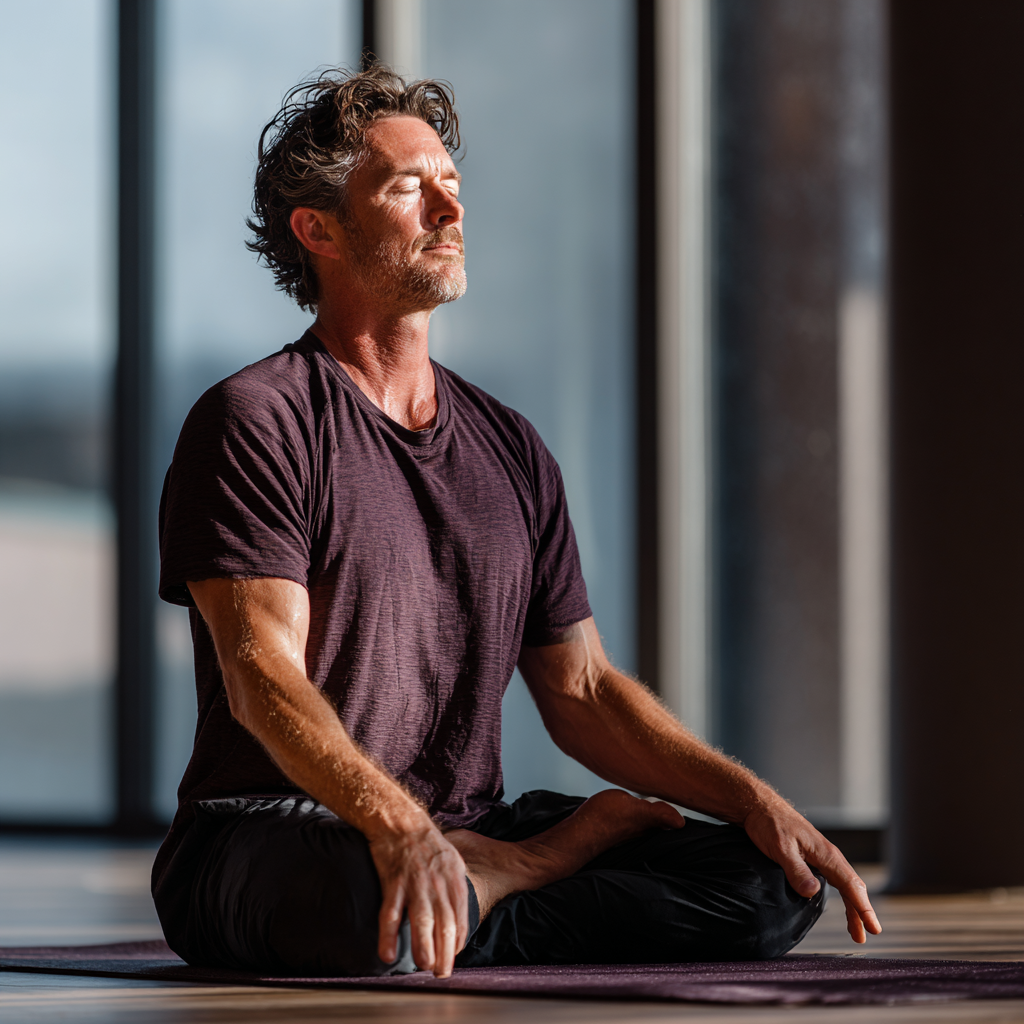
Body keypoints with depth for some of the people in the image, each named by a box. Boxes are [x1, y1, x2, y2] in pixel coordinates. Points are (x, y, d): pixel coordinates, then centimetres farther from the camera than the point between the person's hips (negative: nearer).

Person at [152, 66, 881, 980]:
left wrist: (754, 797, -1)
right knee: (367, 896, -42)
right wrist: (398, 826, -37)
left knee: (779, 880, -10)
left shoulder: (510, 449, 15)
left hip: (472, 828, 6)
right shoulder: (251, 423, -7)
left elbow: (582, 694, 15)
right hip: (275, 830, -6)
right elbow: (263, 677, -19)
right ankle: (562, 860, -13)